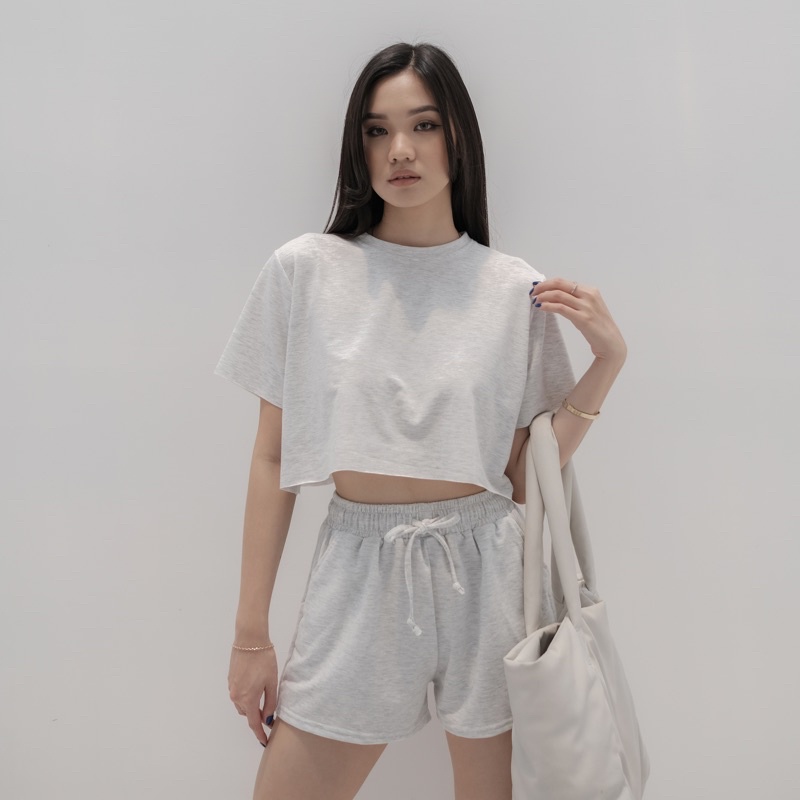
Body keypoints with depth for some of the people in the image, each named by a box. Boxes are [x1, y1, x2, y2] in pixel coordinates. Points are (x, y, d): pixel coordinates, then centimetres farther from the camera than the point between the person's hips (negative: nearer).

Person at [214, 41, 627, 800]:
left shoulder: (517, 290, -1)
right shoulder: (304, 269, -3)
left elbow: (523, 473, 2)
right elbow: (272, 459, 0)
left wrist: (607, 360, -8)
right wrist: (251, 632, 2)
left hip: (483, 568, 1)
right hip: (359, 567, 0)